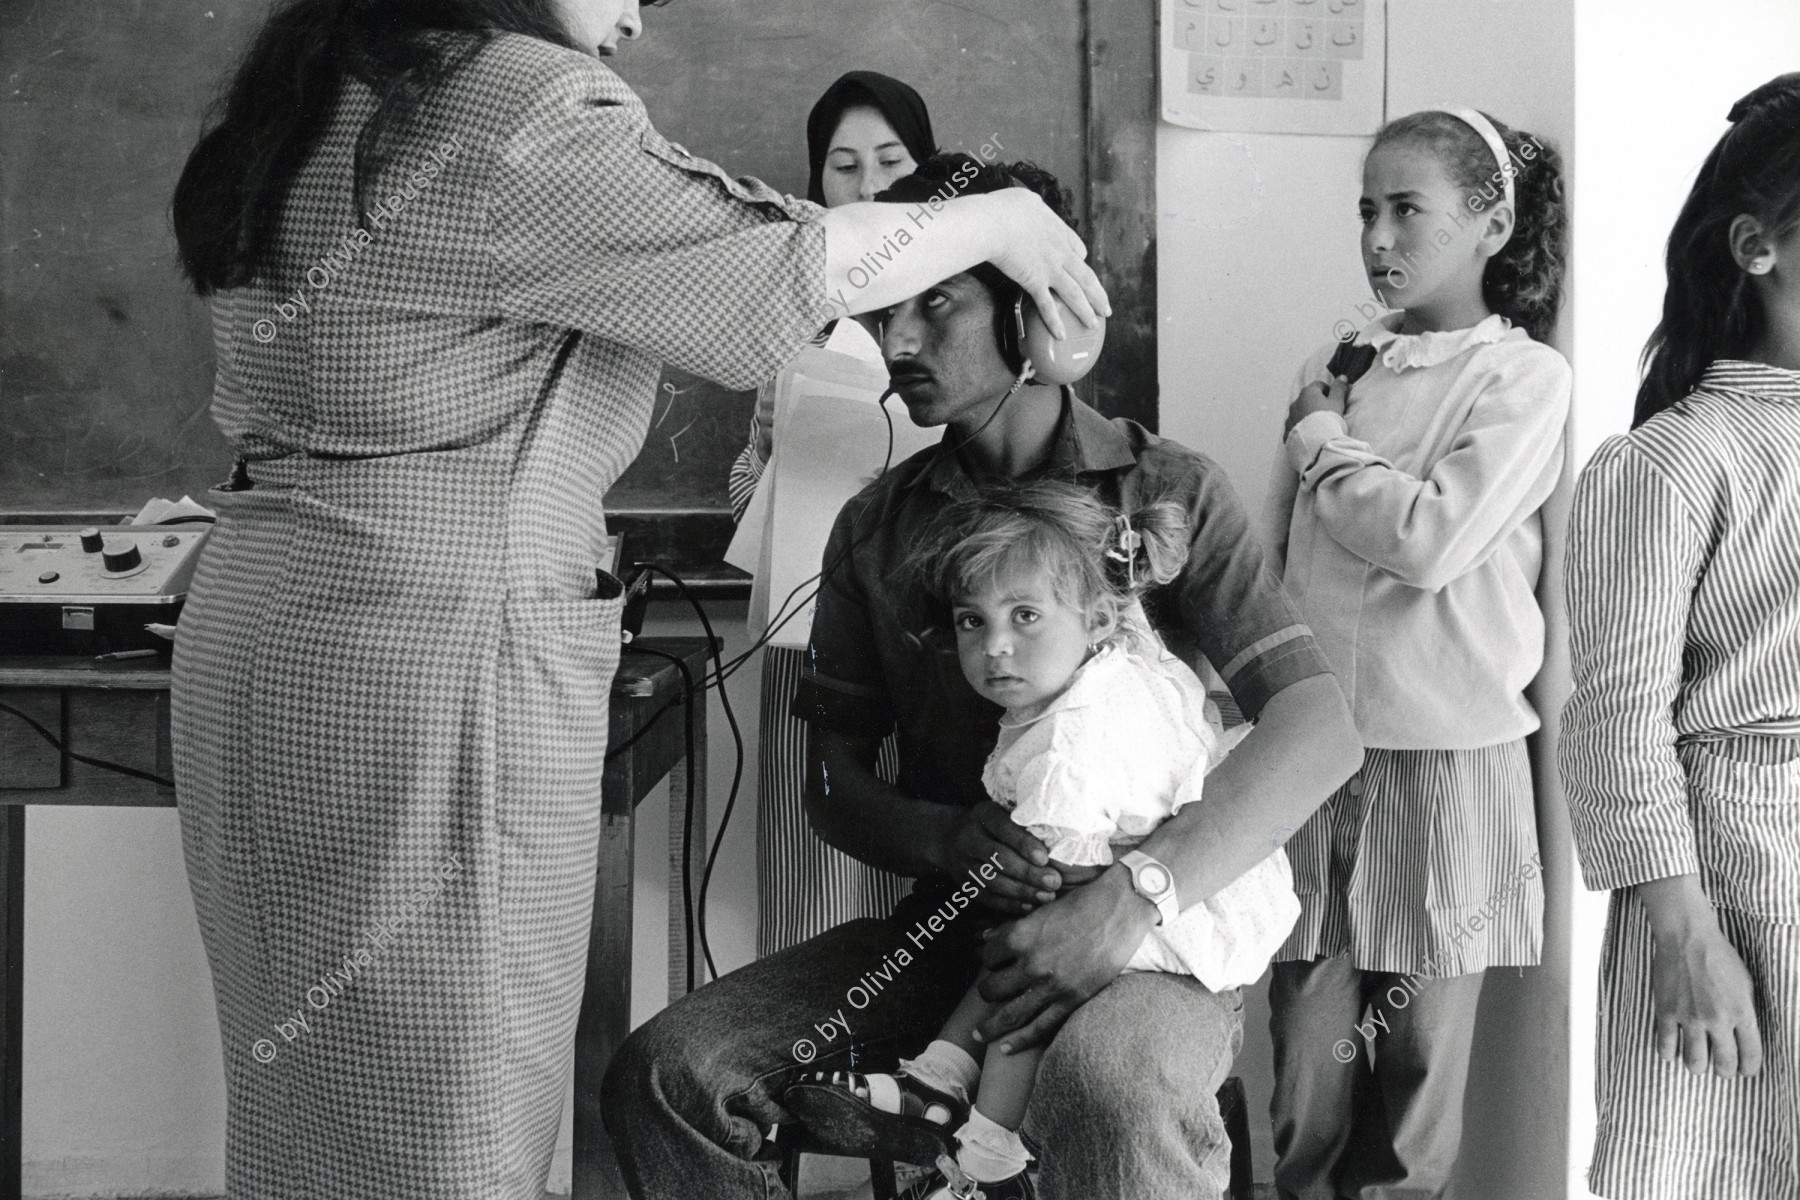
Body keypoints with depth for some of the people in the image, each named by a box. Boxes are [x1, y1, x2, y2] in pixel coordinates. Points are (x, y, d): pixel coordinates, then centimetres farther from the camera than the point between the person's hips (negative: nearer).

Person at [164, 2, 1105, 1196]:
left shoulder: (317, 107, 14)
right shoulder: (526, 105, -14)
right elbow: (786, 266, -12)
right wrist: (998, 219, 3)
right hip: (438, 656, -9)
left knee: (315, 1099, 16)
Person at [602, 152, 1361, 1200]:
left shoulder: (1168, 492, -2)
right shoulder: (875, 527, 11)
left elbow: (1319, 729, -14)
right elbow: (835, 782, 10)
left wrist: (1131, 900, -28)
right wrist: (949, 843, -14)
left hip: (1153, 940, -5)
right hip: (949, 924, 5)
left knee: (1111, 1092, -40)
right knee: (666, 1074, -17)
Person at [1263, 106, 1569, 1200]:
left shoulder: (1525, 376, -4)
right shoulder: (1338, 368, 11)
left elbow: (1431, 543, -17)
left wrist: (1324, 446, -3)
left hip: (1447, 761, -4)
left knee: (1419, 1085, 6)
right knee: (1305, 1101, 5)